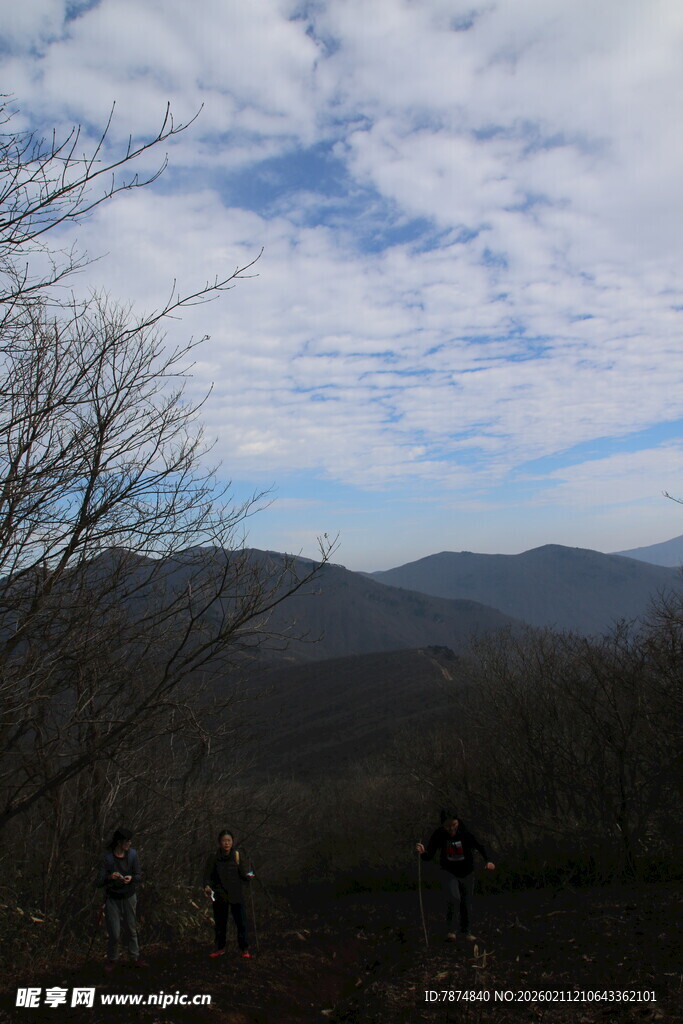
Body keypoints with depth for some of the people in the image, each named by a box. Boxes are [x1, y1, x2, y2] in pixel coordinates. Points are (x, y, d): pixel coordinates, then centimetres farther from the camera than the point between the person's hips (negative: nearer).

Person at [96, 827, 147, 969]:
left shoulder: (132, 854, -7)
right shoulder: (107, 857, -15)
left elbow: (139, 876, -3)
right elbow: (99, 881, -16)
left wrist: (131, 878, -24)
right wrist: (110, 877, -36)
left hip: (129, 896, 2)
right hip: (112, 898, -2)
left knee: (131, 929, 12)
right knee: (114, 933, 2)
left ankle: (135, 957, 29)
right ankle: (112, 959, 26)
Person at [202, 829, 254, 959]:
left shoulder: (237, 856, -3)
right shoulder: (214, 857, -4)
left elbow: (244, 872, -1)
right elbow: (208, 874, -4)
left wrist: (248, 876, -21)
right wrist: (207, 886, -21)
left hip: (235, 895, -1)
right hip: (219, 895, 1)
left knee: (241, 922, 0)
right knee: (220, 924, 13)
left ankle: (244, 948, 14)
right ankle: (220, 948, 31)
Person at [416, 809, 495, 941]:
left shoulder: (466, 834, -21)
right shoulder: (438, 836, -19)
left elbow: (480, 847, -27)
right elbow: (429, 856, -19)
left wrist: (488, 861, -45)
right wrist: (423, 852, -42)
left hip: (467, 872, 1)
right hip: (449, 872, -1)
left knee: (467, 903, 11)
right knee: (453, 898, -22)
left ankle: (466, 931, 34)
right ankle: (449, 929, 0)